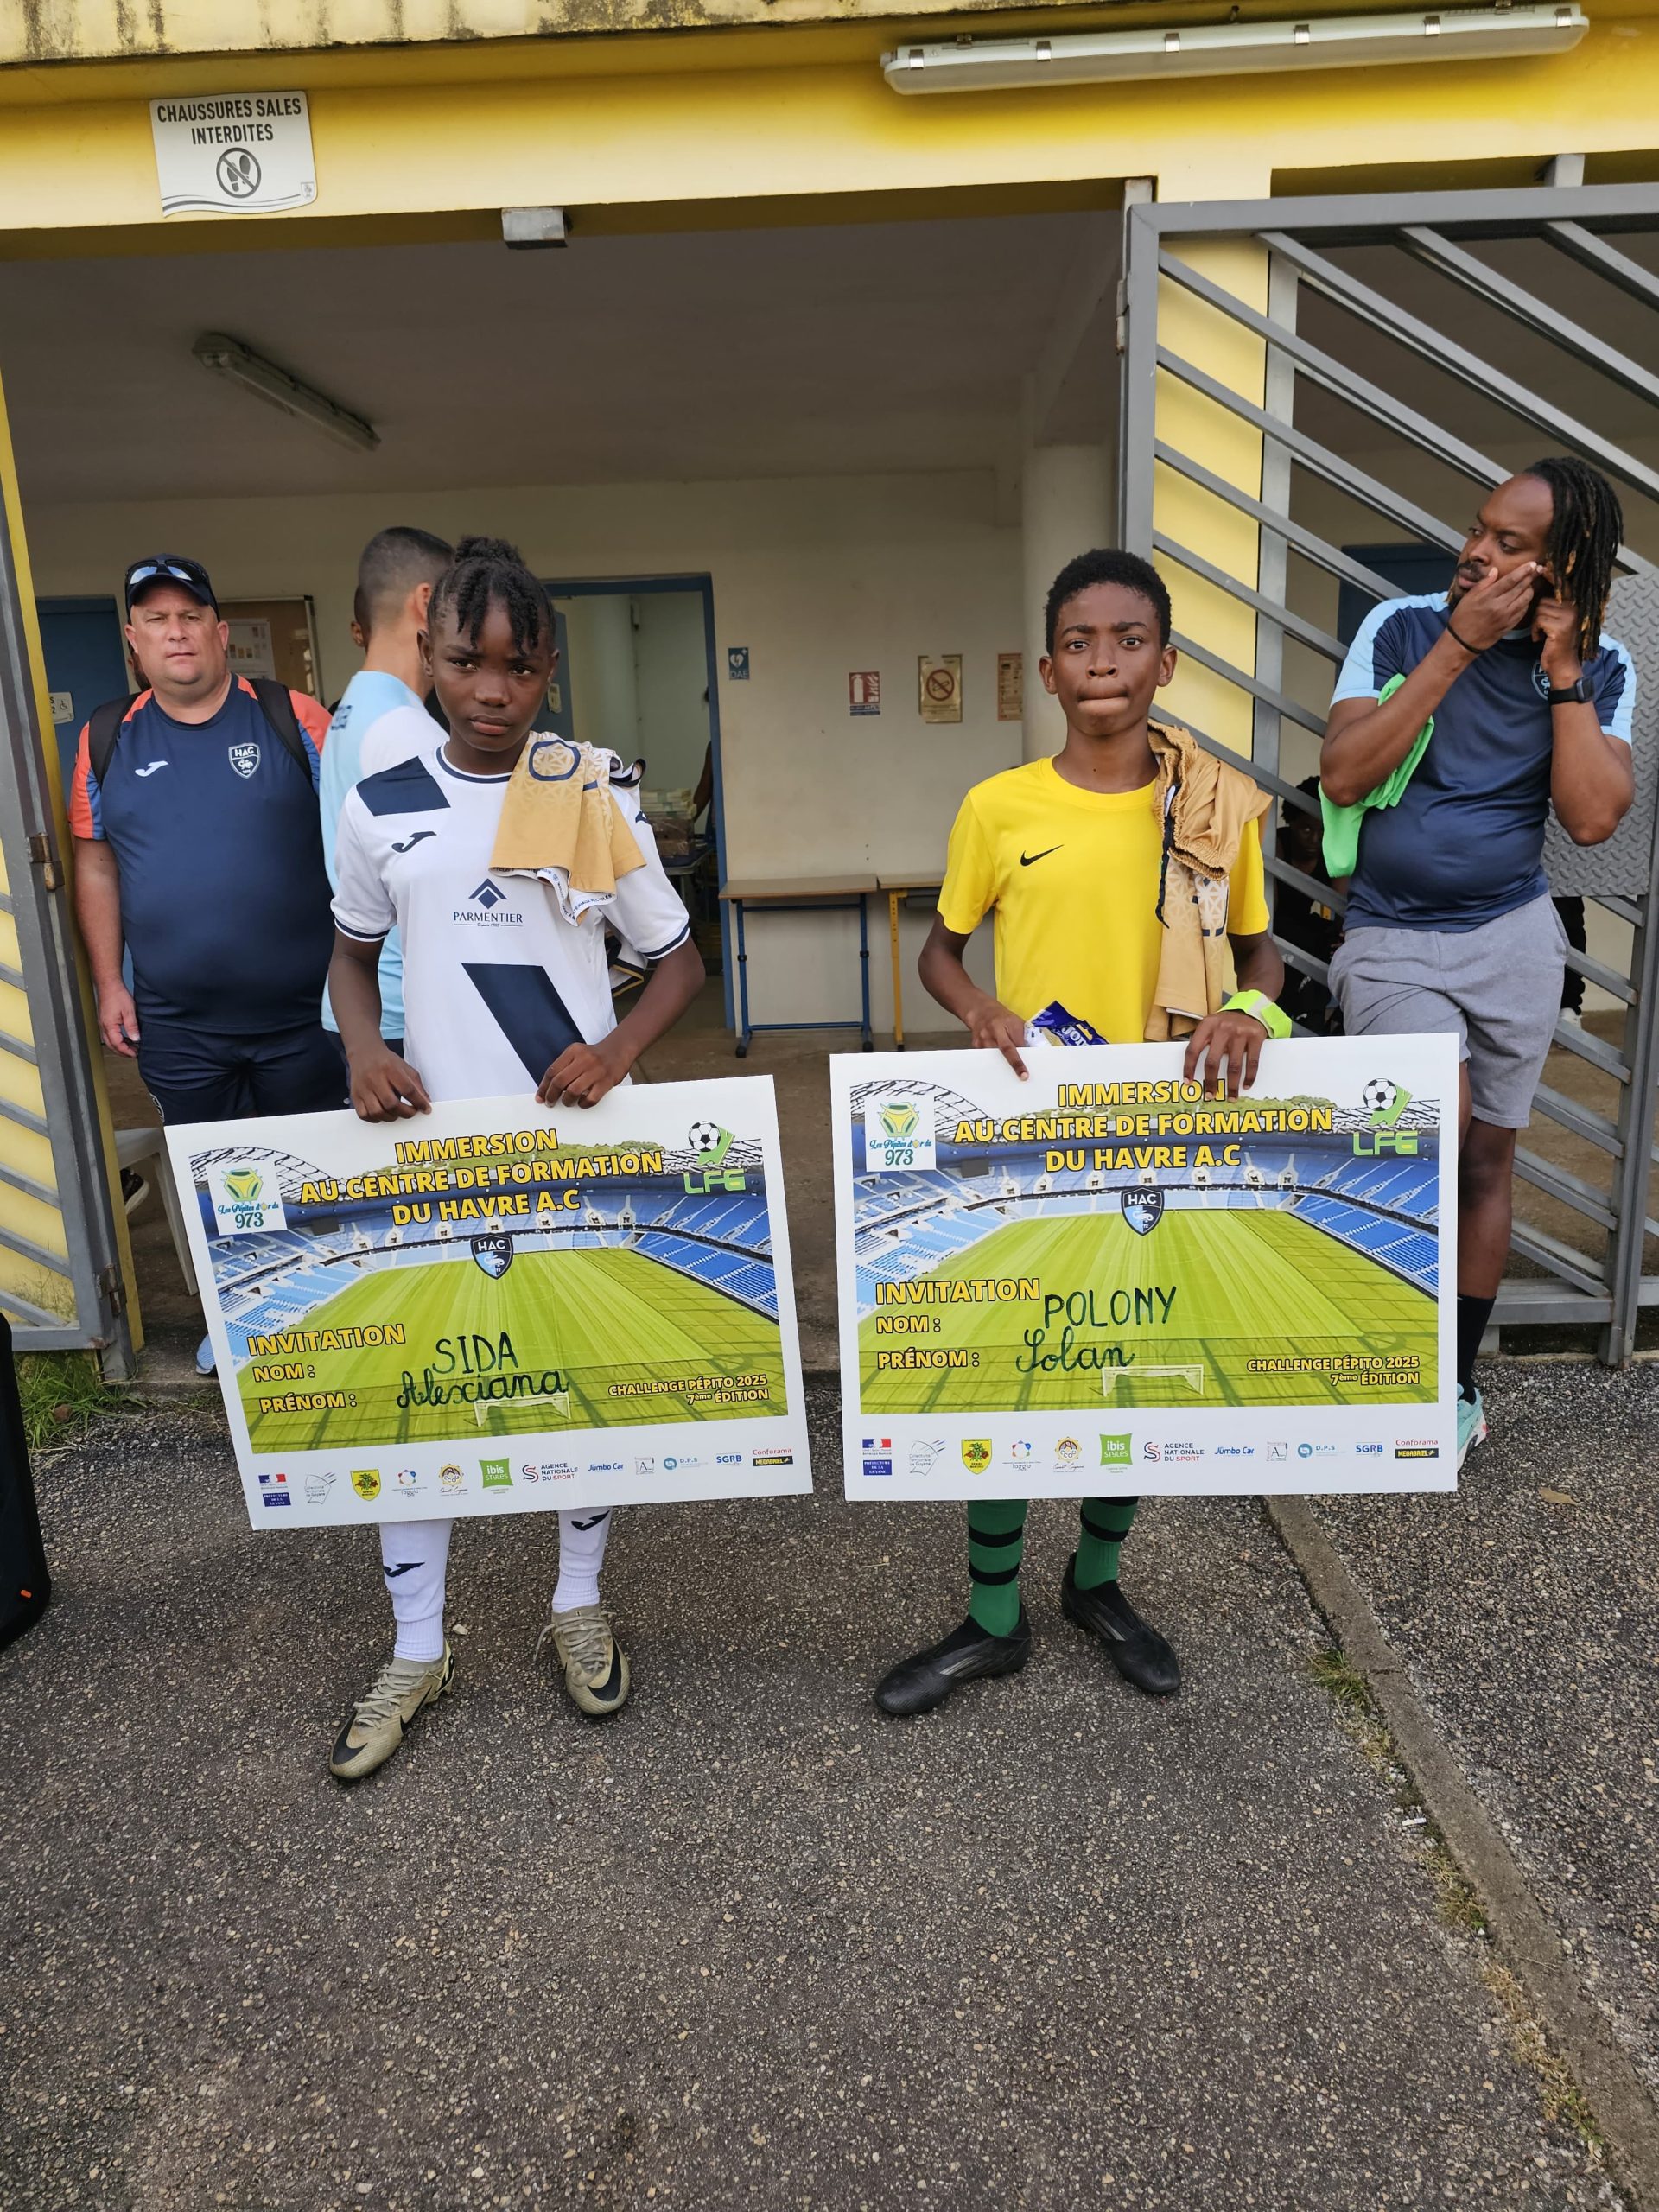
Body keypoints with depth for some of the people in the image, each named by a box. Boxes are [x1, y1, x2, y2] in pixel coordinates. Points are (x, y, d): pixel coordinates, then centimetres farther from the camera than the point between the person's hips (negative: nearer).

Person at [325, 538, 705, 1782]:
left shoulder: (594, 801, -2)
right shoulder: (381, 807, 2)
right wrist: (366, 1051, -5)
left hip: (579, 1138, -1)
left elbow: (681, 959, 3)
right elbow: (353, 950, 15)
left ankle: (580, 1606, 33)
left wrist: (618, 1049, -15)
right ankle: (417, 1652, 25)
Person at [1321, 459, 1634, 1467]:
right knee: (1439, 1120, -24)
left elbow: (1593, 817, -13)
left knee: (1488, 1157, 9)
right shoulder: (1403, 626, -6)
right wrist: (1460, 644, -18)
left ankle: (1457, 1379, 27)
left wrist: (1563, 668, -14)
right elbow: (1342, 775, -18)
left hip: (1514, 937, 3)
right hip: (1393, 941, -2)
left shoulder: (1600, 667, -1)